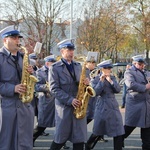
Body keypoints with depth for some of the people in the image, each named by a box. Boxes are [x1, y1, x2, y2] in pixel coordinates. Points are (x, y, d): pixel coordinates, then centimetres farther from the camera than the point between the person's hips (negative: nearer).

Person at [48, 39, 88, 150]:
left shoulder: (78, 66, 13)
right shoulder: (55, 68, -5)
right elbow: (54, 89, -12)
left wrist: (86, 83, -5)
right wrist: (70, 100, -20)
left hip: (79, 105, 5)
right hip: (64, 106, -5)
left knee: (80, 139, 4)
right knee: (61, 139, 2)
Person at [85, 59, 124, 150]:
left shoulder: (112, 78, 10)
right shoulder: (96, 80, -3)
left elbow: (118, 90, -1)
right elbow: (96, 92, -16)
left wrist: (110, 81, -13)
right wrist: (101, 81, -20)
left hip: (114, 107, 5)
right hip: (102, 108, -4)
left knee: (119, 132, -1)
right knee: (98, 132, 5)